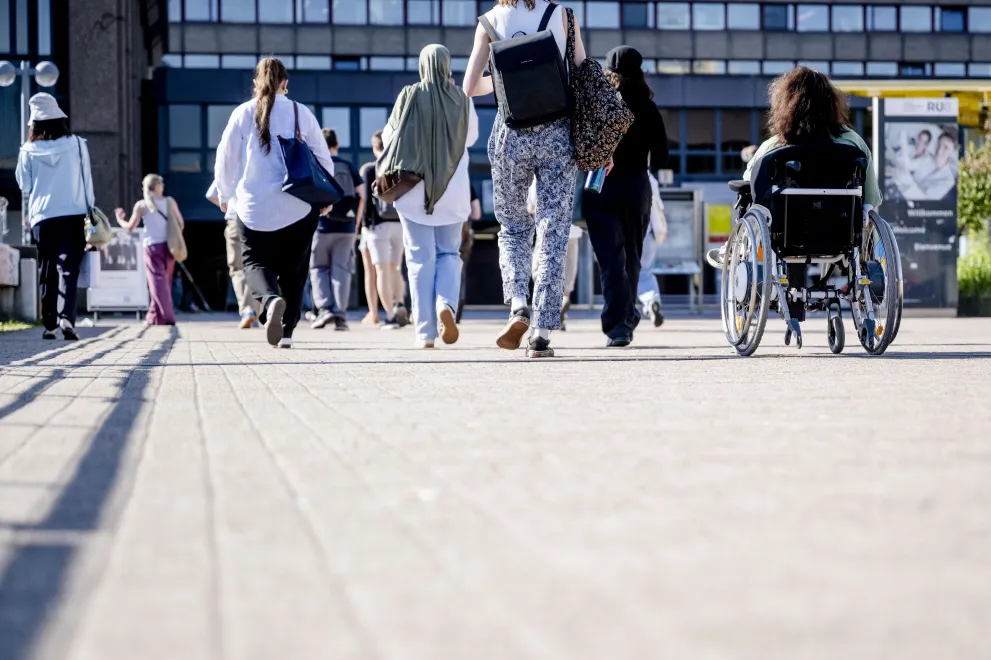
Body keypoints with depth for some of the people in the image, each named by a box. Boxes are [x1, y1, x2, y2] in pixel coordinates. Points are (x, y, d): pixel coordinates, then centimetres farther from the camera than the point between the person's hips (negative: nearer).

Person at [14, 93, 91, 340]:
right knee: (68, 267, -3)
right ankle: (66, 317, -22)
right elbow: (87, 181, 2)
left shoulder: (29, 151, -3)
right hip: (74, 215, -1)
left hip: (43, 217, 1)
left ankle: (49, 324, 11)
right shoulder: (77, 144, -3)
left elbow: (24, 185, 5)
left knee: (47, 271, 11)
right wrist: (90, 211, 11)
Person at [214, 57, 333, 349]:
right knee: (293, 268, 13)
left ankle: (271, 299, -24)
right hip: (299, 207, 1)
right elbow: (323, 159, 5)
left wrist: (226, 195, 22)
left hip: (255, 207, -1)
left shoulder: (243, 113, -1)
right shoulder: (302, 113, 0)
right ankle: (287, 331, 9)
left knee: (255, 261, 8)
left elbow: (225, 160, 5)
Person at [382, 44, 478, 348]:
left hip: (414, 189, -1)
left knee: (421, 258, 2)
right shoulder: (462, 100, -1)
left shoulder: (409, 96, -7)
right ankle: (446, 305, -14)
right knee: (449, 253, 14)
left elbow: (388, 138, 0)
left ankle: (426, 332, -2)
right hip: (453, 190, 1)